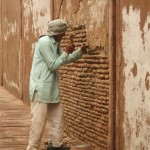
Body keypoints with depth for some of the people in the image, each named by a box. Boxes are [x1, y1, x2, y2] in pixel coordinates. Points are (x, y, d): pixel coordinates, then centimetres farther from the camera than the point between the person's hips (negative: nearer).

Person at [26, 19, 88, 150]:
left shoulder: (55, 43, 12)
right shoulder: (44, 42, -18)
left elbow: (65, 60, 23)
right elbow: (53, 65, -18)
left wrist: (80, 51, 11)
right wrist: (67, 51, -12)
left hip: (51, 88, 10)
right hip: (41, 87, -10)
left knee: (58, 116, 15)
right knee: (39, 120, -8)